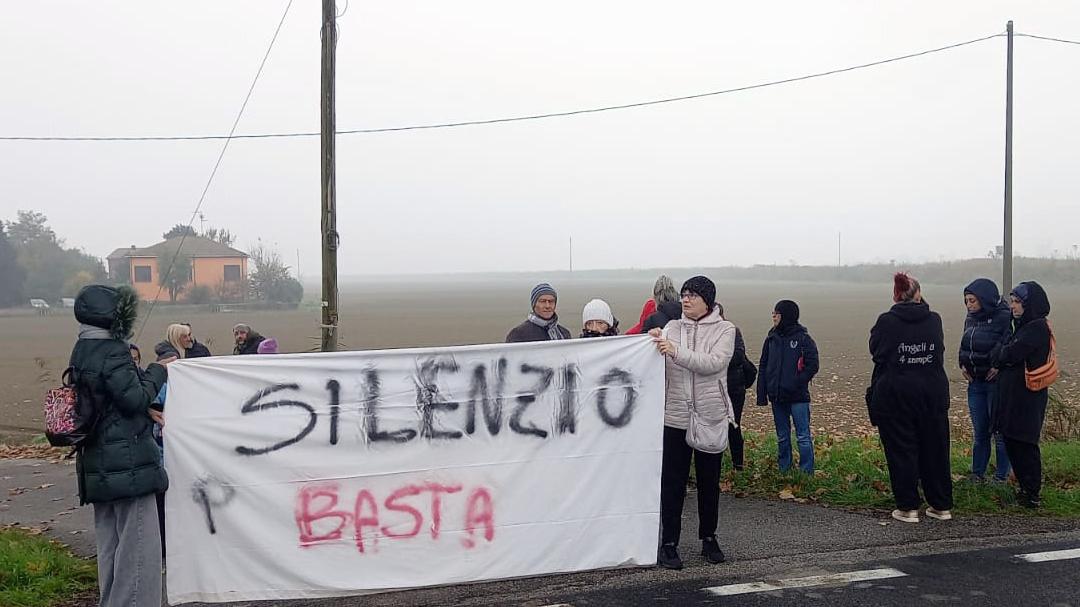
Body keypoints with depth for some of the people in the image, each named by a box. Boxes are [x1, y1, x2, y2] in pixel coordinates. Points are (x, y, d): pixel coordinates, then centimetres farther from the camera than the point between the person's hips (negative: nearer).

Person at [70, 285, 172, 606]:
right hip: (127, 461, -10)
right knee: (137, 541, -4)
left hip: (98, 464, 10)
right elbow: (135, 398, -17)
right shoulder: (112, 353, -17)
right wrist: (157, 371, -4)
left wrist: (145, 410, 9)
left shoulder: (83, 351, 12)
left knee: (110, 542, 16)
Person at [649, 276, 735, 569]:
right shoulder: (672, 328, 6)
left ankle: (709, 538, 25)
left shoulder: (724, 329, -2)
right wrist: (656, 342, -22)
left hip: (710, 415, -1)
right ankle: (668, 543, 6)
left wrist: (677, 352, -27)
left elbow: (714, 363, -18)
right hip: (676, 416, 1)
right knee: (672, 481, 0)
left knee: (709, 480, 11)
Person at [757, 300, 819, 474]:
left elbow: (812, 366, -9)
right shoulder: (772, 338, 8)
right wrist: (762, 394, 3)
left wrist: (796, 383, -16)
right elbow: (763, 367, 9)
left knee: (803, 437, -2)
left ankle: (807, 472, 4)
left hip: (798, 397, -5)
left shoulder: (803, 338, -6)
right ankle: (784, 471, 22)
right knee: (782, 437, 13)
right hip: (777, 396, 5)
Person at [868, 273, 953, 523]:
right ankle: (942, 505, 19)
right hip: (933, 393, 3)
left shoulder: (886, 322, -10)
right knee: (935, 449, 12)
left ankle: (907, 507, 4)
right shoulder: (934, 320, -1)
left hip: (895, 395, -3)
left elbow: (875, 349, 3)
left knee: (901, 450, 4)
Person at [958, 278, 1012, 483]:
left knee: (1000, 430, 2)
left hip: (996, 381, -7)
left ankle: (1002, 475, 11)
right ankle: (977, 473, 20)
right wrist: (963, 364, 4)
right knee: (979, 431, 12)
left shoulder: (1003, 317, -14)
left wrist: (998, 366, -23)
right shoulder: (971, 318, 9)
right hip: (975, 381, 7)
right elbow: (964, 345, 18)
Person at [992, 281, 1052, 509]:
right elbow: (1005, 355, 15)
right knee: (1011, 442, 13)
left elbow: (1011, 354, -20)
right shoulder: (1024, 326, 15)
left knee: (1025, 445, -3)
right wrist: (1001, 360, -5)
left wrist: (998, 356, -1)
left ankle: (1032, 495, 5)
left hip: (1027, 398, -9)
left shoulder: (1038, 328, -15)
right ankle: (1025, 488, 23)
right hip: (1012, 395, 9)